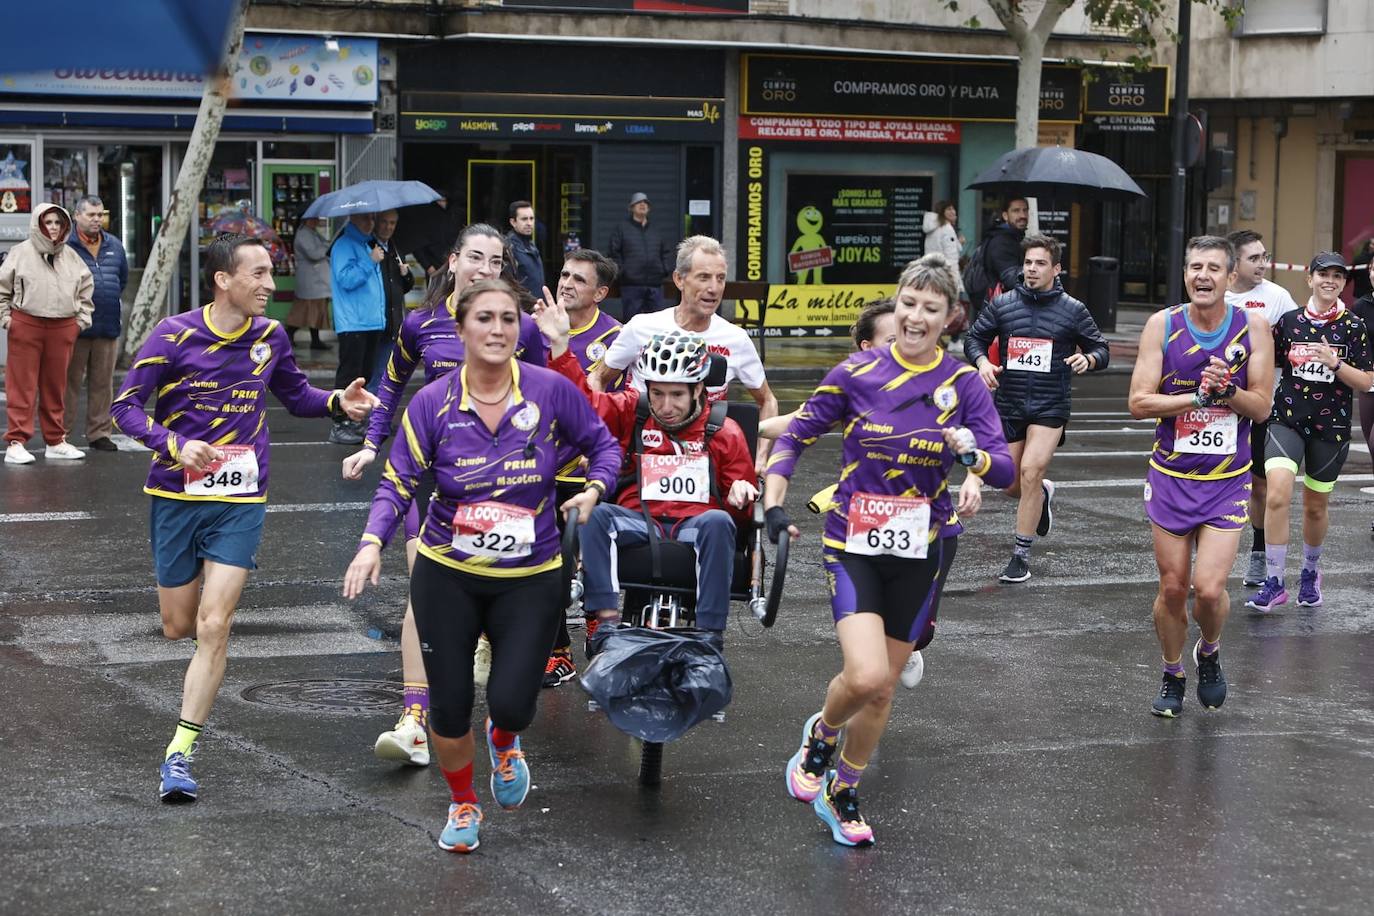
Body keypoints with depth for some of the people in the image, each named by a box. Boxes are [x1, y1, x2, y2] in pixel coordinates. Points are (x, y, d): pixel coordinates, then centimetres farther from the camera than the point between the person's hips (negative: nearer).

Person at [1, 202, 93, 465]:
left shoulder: (70, 255, 10)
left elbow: (86, 286, 20)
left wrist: (83, 317, 13)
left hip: (63, 329, 4)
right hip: (26, 325, -4)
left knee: (55, 387, 10)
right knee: (22, 386, -4)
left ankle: (55, 441, 18)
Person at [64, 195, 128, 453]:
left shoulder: (114, 246, 12)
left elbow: (123, 277, 26)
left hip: (108, 327, 5)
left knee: (103, 383, 9)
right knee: (70, 383, -1)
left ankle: (100, 433, 16)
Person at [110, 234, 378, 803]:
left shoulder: (269, 336, 0)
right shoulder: (175, 335, -10)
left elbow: (296, 395, 18)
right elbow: (126, 406, -8)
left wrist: (338, 402, -3)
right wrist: (175, 444, -25)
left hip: (240, 503, 1)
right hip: (176, 497, -1)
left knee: (213, 627, -12)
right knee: (177, 627, 9)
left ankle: (180, 754, -6)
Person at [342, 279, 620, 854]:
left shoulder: (550, 390, -8)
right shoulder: (432, 403, -8)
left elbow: (603, 445, 6)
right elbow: (398, 482, -7)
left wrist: (595, 489, -13)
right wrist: (373, 541, -23)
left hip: (529, 579, 0)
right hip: (447, 576, 0)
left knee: (512, 703, -11)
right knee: (449, 707, 4)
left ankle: (504, 743, 30)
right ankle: (462, 805, 34)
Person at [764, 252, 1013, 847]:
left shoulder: (964, 384, -4)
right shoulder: (857, 373, -6)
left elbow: (1005, 471, -8)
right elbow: (795, 436, 4)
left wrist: (973, 454, -30)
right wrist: (773, 504, -7)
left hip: (920, 553, 2)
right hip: (853, 545, -2)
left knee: (882, 690, 9)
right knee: (866, 676, -21)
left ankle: (842, 794, 31)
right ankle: (821, 734, 13)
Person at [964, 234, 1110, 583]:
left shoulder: (1072, 310, 0)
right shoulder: (1002, 304, 3)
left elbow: (1101, 348, 8)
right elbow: (974, 338, 12)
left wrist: (1088, 359, -15)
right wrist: (982, 362, -9)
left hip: (1050, 408, -3)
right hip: (1008, 406, 3)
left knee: (1031, 470, -20)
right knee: (1011, 485, 7)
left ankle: (1022, 555, -11)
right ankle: (1044, 494, 46)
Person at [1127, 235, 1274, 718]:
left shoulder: (1253, 326, -5)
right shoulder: (1163, 325, -6)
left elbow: (1261, 407, -4)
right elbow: (1139, 402, -9)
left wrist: (1226, 391, -22)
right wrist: (1200, 396, -19)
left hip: (1228, 479, -1)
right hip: (1171, 475, 1)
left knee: (1209, 589, -11)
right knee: (1172, 588, 6)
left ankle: (1209, 653, 22)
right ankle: (1172, 676, 29)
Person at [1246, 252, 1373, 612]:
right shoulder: (1288, 322, 2)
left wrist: (1335, 363, -18)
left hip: (1331, 427, 0)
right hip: (1287, 420, 0)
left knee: (1315, 508, 12)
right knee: (1277, 497, -19)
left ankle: (1311, 572, 38)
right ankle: (1274, 583, -11)